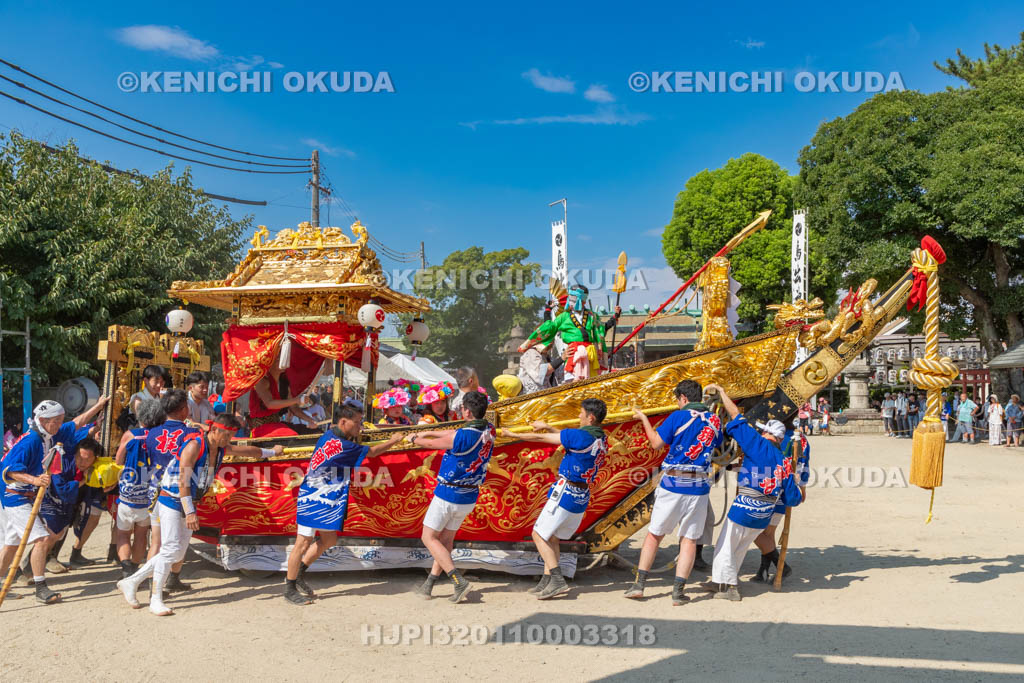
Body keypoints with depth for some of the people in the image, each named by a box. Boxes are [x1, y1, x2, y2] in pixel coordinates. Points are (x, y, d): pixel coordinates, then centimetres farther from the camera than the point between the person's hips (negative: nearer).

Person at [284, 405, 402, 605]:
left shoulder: (331, 435, 4)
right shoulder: (340, 445, -25)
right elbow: (372, 452, -15)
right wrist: (393, 440, -1)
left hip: (327, 500, 10)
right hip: (313, 499, -10)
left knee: (329, 540, 15)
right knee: (304, 543, -1)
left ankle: (298, 574, 30)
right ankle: (290, 589, 11)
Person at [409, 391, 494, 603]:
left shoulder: (462, 437, -24)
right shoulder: (489, 430, -2)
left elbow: (432, 444, -8)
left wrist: (415, 439, 14)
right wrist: (428, 432, 22)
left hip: (448, 495, -8)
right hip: (469, 497, 8)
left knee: (429, 538, 4)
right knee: (446, 539, 17)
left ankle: (459, 581, -7)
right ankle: (428, 586, 24)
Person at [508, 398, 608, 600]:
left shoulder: (581, 436, -18)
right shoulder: (602, 439, 6)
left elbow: (541, 438, -10)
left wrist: (512, 434, 0)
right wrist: (547, 427, 25)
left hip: (566, 493, -8)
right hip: (582, 497, 9)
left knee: (539, 534, 1)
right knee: (552, 537, 19)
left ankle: (558, 581, -6)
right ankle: (546, 582, 19)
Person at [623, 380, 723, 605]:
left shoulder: (678, 417, -6)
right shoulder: (714, 420, 7)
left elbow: (656, 443, -4)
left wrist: (644, 419, 7)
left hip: (673, 484, -2)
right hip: (699, 487, 3)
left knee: (654, 534, 9)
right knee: (689, 538, 6)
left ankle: (639, 584, 10)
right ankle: (678, 591, 2)